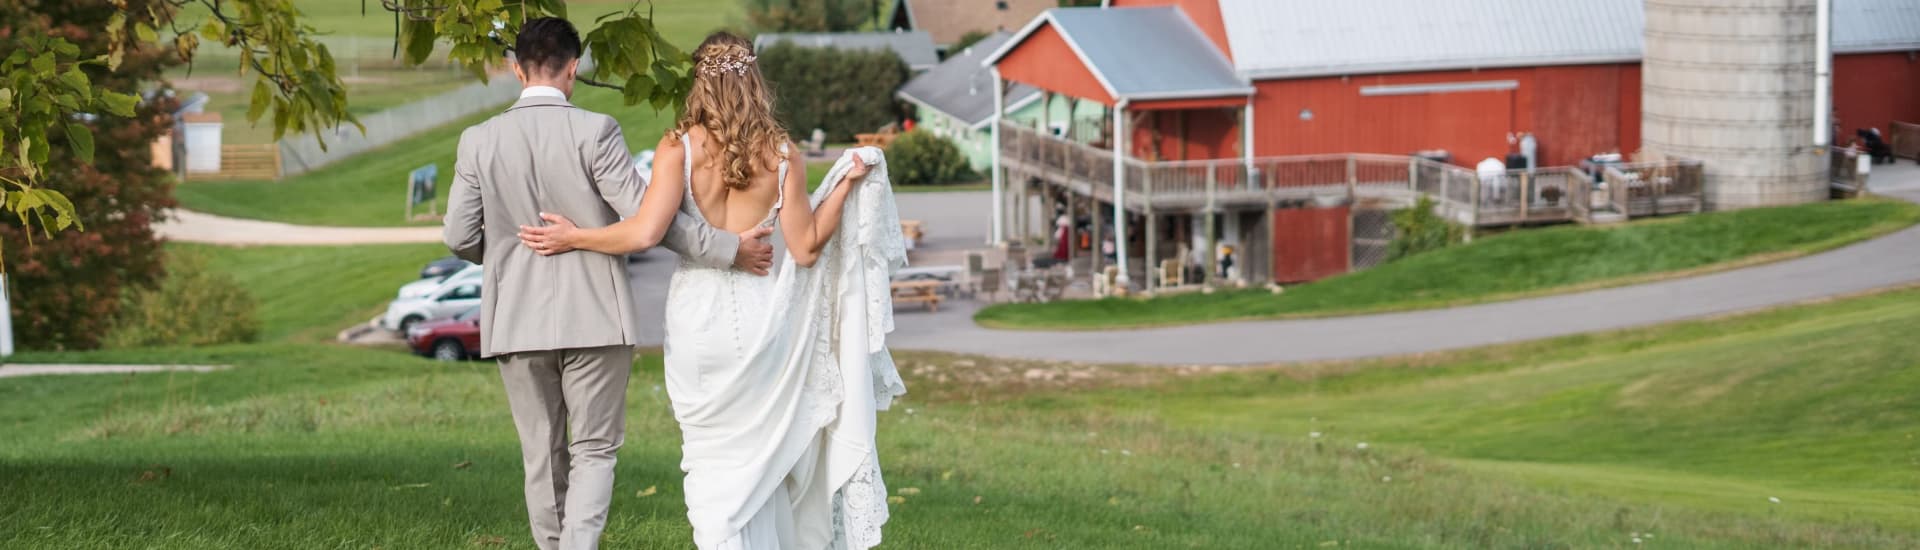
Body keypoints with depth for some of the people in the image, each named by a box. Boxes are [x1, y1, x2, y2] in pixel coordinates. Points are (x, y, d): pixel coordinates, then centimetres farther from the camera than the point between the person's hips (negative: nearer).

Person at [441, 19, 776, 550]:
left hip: (517, 322, 3)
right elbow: (648, 217, -13)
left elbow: (461, 237, 0)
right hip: (593, 319, -2)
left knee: (541, 457, 14)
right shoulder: (595, 131, -10)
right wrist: (729, 248, -6)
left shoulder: (479, 141, -1)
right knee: (593, 451, 6)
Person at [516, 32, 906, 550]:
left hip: (700, 316, -1)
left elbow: (646, 231, -17)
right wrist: (846, 186, 6)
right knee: (766, 451, 16)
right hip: (763, 313, 1)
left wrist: (574, 238, -5)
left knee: (714, 455, 9)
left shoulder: (679, 148, -9)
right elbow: (806, 249, -2)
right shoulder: (781, 154, -5)